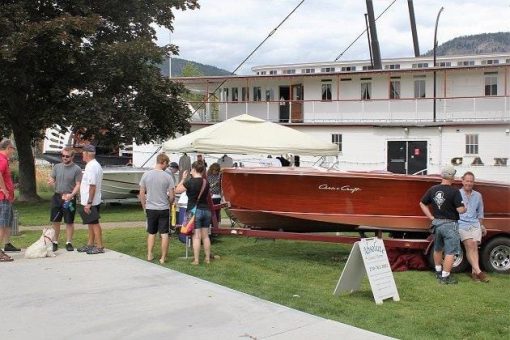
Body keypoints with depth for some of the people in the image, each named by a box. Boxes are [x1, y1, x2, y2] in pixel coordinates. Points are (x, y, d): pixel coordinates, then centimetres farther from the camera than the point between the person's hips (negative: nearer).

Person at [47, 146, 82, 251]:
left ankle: (69, 243, 13)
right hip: (57, 196, 4)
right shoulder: (57, 167, 8)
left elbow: (78, 185, -9)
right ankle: (55, 242, 19)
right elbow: (51, 179, 13)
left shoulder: (76, 169, -5)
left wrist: (71, 194, -24)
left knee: (69, 222, 4)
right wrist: (51, 182, -12)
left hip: (69, 198, -4)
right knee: (55, 221, 8)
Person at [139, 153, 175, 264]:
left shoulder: (146, 175, -2)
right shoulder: (168, 176, -9)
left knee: (151, 233, 17)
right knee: (164, 234, 5)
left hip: (150, 209, 3)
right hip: (164, 209, -3)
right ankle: (163, 258, 8)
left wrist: (144, 207, 13)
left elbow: (142, 194, 2)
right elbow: (171, 196, -7)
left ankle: (149, 255, 21)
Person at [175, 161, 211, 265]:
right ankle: (208, 258, 17)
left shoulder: (190, 182, -14)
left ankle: (196, 260, -1)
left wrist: (183, 178, 4)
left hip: (194, 211, -5)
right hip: (206, 210, 5)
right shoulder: (206, 182, 4)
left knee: (196, 237, -4)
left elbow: (177, 190, -5)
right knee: (205, 236, 12)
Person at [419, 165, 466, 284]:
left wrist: (431, 217, 10)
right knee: (450, 252, 3)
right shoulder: (454, 191, -17)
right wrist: (465, 208, 2)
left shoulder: (433, 189, 1)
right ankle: (445, 277, 4)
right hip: (450, 224, -6)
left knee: (438, 249, 22)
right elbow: (460, 209, -19)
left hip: (437, 223, 6)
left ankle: (438, 272, 35)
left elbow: (422, 204, 9)